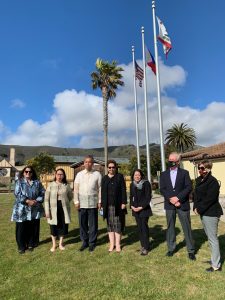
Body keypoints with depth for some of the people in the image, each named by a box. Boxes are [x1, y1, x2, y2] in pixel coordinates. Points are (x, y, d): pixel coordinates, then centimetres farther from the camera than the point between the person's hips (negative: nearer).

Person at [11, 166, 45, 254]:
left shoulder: (37, 182, 7)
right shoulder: (19, 182, 1)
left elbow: (42, 193, 4)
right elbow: (18, 194, -10)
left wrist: (37, 201, -12)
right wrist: (27, 201, -19)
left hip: (35, 210, 2)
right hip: (22, 209, -2)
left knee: (33, 228, 9)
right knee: (22, 229, 4)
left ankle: (31, 244, 27)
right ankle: (21, 246, 20)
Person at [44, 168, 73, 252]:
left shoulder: (66, 185, -1)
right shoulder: (51, 185, -4)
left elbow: (70, 196, 15)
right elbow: (46, 199, -5)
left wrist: (64, 202, 10)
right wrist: (47, 211, -9)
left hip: (64, 209, 1)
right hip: (54, 209, -1)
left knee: (63, 225, 8)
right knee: (54, 226, 8)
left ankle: (61, 243, 28)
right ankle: (54, 244, 27)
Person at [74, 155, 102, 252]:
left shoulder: (97, 174, 0)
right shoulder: (79, 174, 6)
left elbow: (100, 188, 0)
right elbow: (76, 189, 4)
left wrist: (99, 201, -3)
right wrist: (76, 201, -2)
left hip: (93, 203, -2)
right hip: (82, 203, 2)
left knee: (93, 224, 6)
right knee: (82, 224, 9)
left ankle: (92, 243, 20)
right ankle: (84, 242, 24)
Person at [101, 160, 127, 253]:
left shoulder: (120, 177, 1)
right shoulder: (104, 178, 10)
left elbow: (123, 190, -3)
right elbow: (102, 192, 10)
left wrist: (123, 203, -9)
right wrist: (102, 204, 5)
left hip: (118, 205, -3)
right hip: (108, 205, 3)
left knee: (118, 224, 2)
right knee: (110, 224, 8)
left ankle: (118, 244, 13)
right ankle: (111, 244, 18)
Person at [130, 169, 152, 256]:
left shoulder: (146, 183, -7)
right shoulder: (132, 185, 8)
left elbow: (148, 197, -10)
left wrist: (141, 207, -15)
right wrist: (132, 206, -2)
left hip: (144, 209, -5)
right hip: (135, 209, 5)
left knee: (144, 227, -4)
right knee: (139, 228, 10)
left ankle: (146, 247, 4)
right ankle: (143, 245, 21)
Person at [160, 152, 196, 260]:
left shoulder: (184, 173, 1)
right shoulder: (164, 174, 8)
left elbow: (189, 187, -8)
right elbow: (162, 189, 0)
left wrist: (178, 197, -17)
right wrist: (171, 199, -14)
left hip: (182, 204, -2)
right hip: (169, 204, 2)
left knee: (187, 228, 5)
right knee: (170, 227, 10)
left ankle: (191, 251, 17)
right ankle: (171, 248, 23)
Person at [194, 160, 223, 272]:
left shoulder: (212, 181, -17)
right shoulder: (199, 180, 9)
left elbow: (209, 199, -21)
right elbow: (196, 194, 11)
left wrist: (200, 209, -15)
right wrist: (196, 207, -1)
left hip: (211, 213, -9)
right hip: (203, 212, 9)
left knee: (212, 238, 0)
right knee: (210, 237, 19)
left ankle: (216, 265, 11)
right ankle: (215, 258, 34)